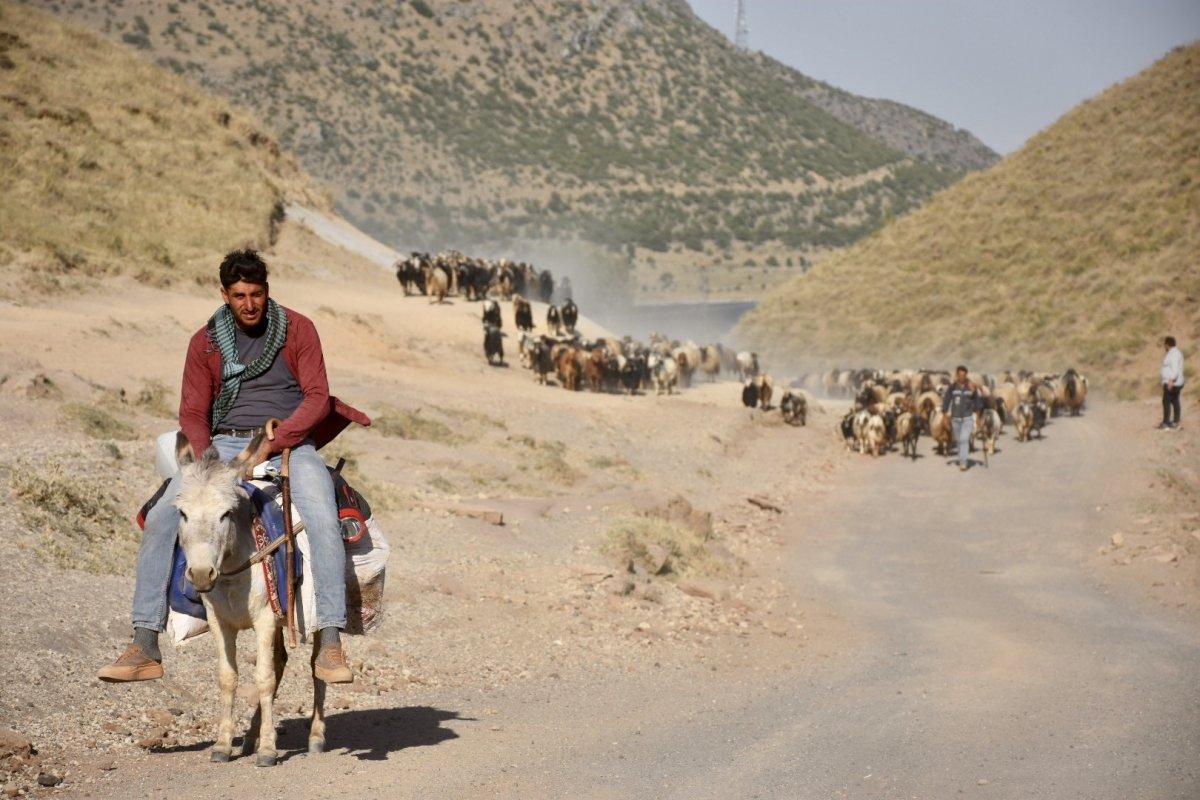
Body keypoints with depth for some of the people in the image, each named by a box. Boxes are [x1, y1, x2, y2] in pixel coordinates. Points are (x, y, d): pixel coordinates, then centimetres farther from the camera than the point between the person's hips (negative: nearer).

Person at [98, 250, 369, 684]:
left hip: (289, 442, -2)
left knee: (323, 518, -31)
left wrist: (272, 442, -17)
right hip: (223, 444, 2)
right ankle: (144, 647, -16)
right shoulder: (205, 342, 7)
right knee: (161, 518, -19)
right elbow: (192, 413, 7)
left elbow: (317, 399, -4)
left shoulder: (298, 330, 1)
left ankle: (330, 644, -28)